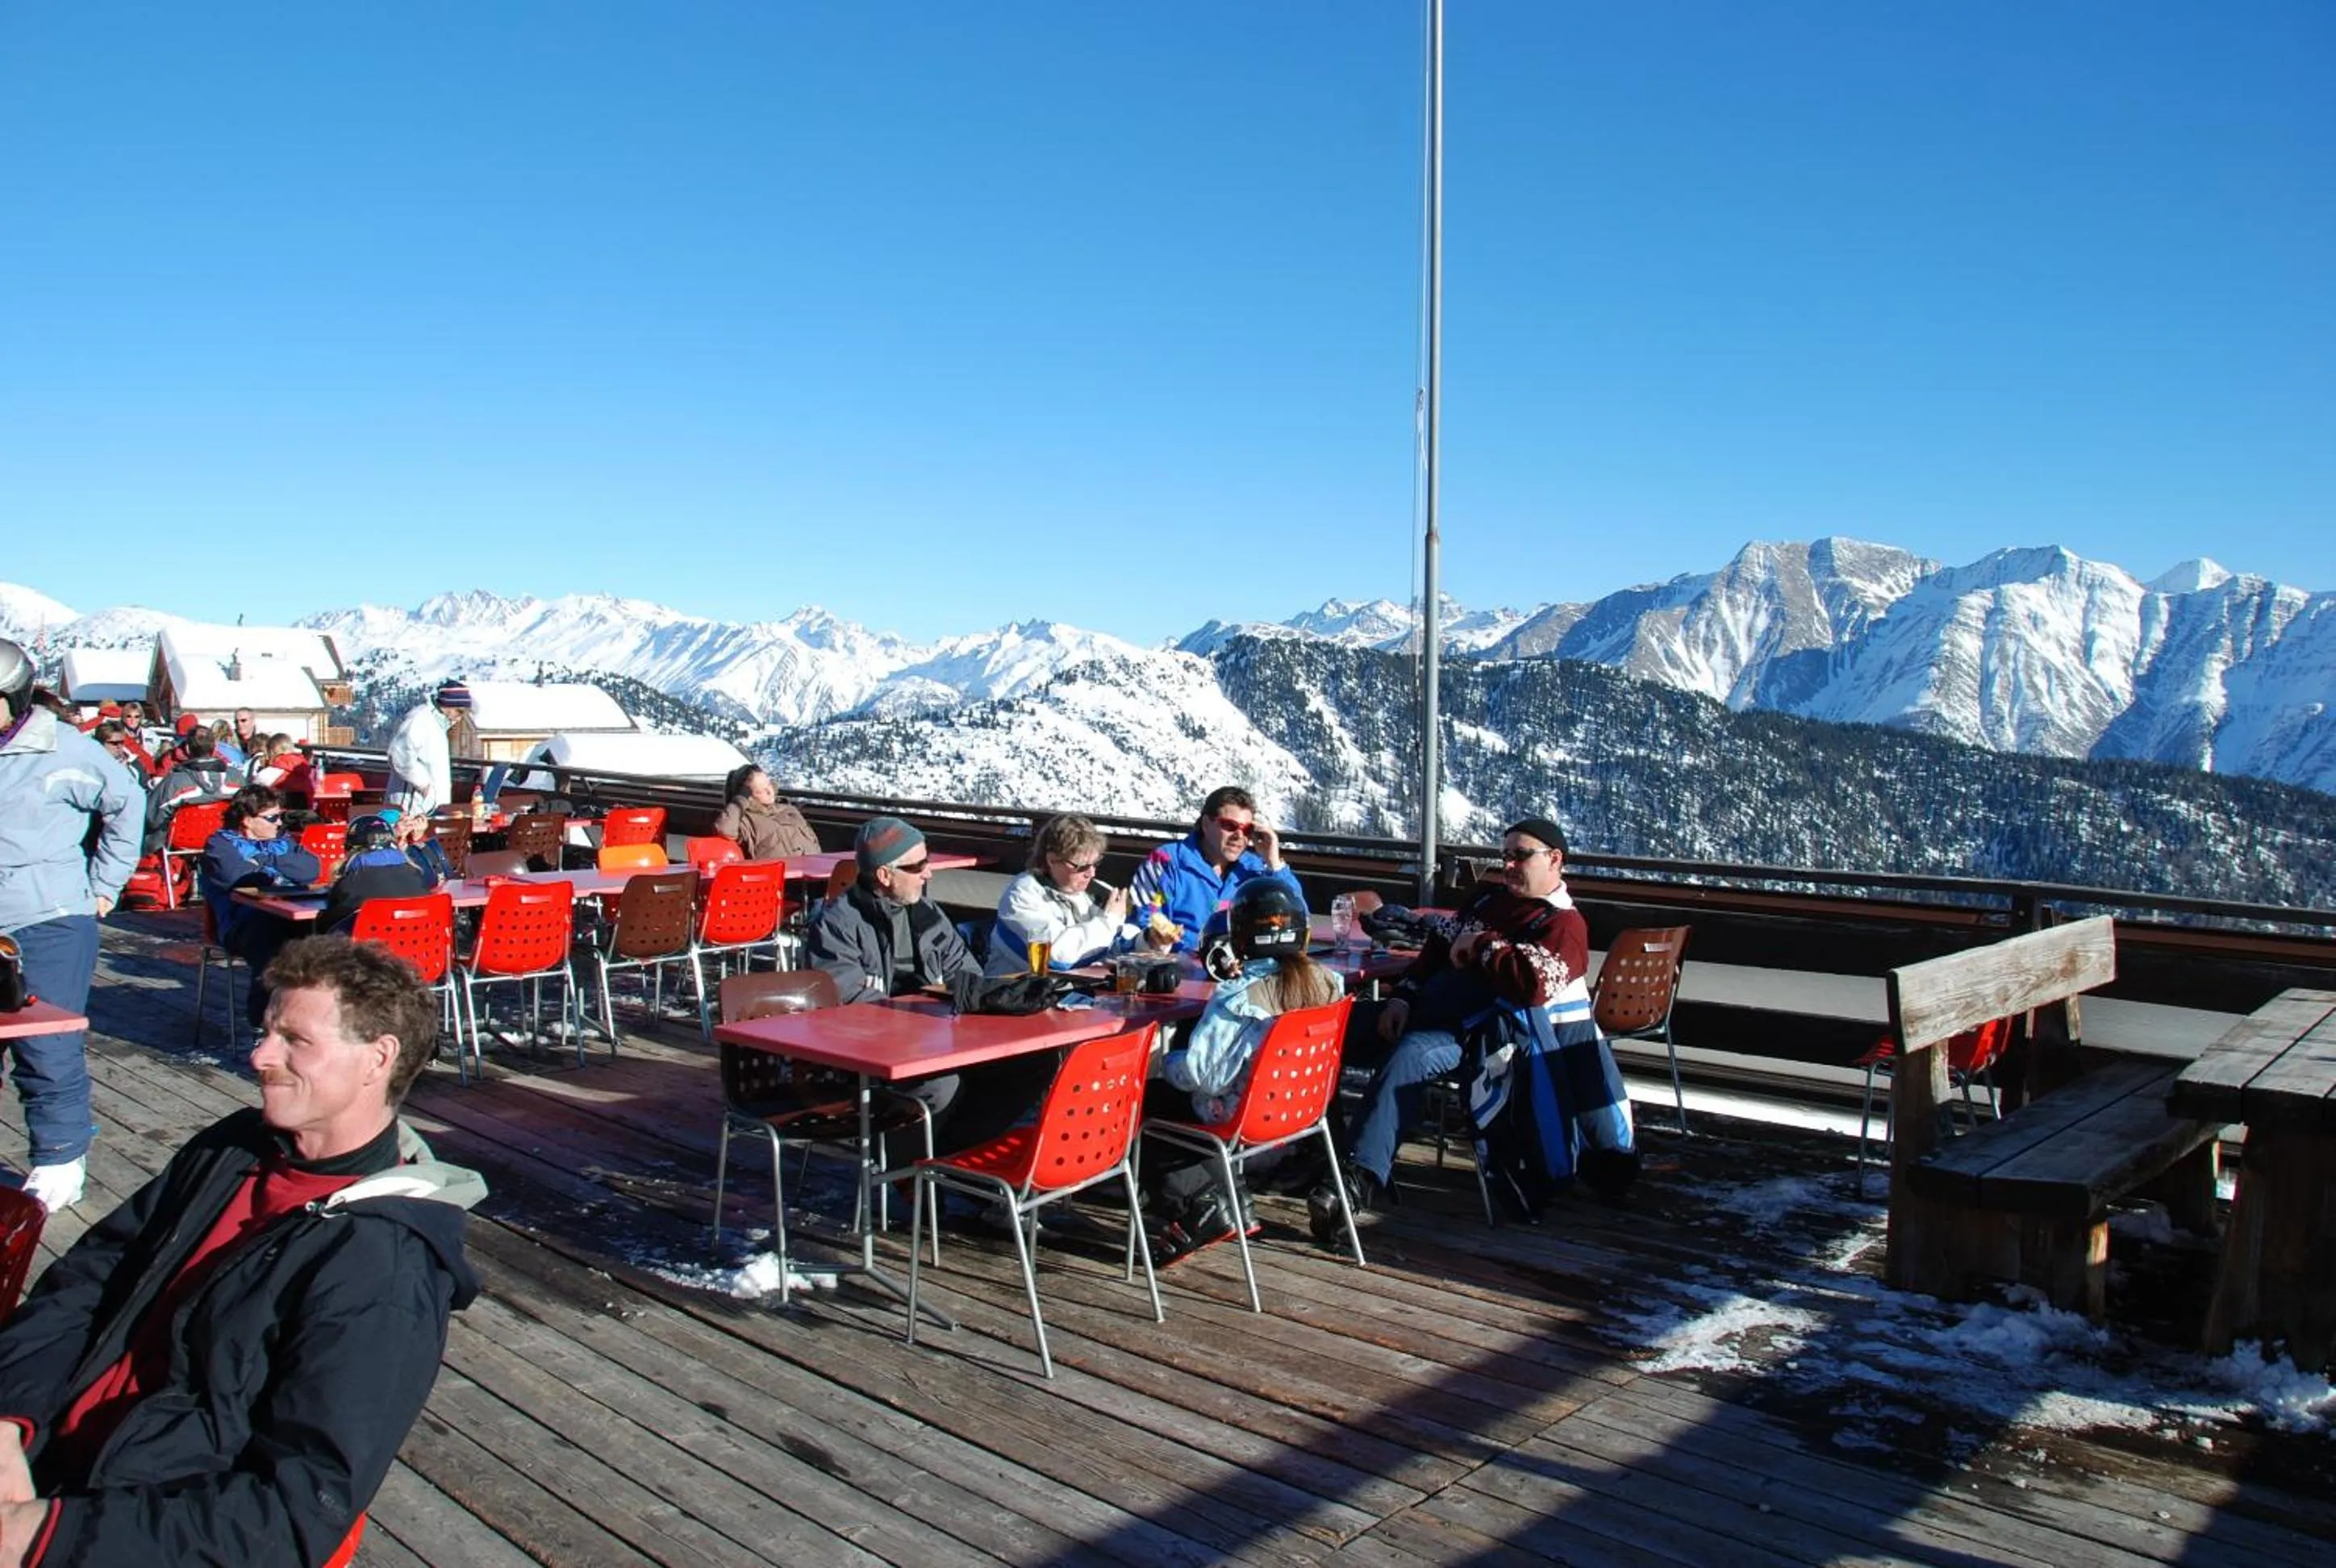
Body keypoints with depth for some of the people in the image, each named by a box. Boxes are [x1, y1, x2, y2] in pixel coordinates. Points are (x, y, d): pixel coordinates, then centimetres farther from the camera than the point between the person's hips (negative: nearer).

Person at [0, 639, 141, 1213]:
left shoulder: (61, 749, -7)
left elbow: (124, 804, 3)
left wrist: (104, 885, 4)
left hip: (50, 923, -5)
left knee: (47, 1050, -1)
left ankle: (59, 1161, 12)